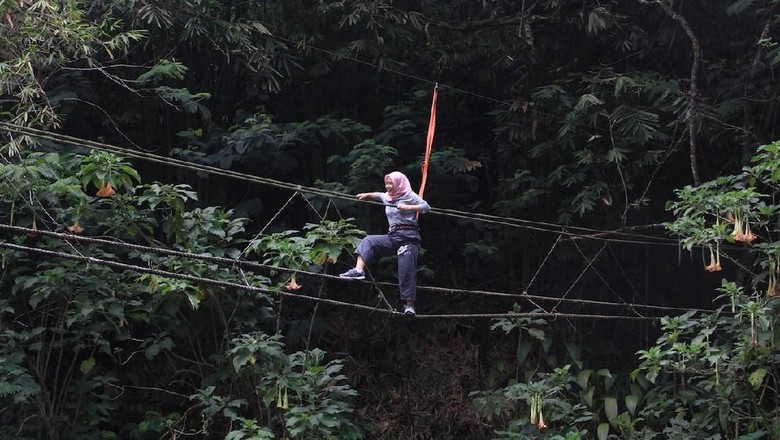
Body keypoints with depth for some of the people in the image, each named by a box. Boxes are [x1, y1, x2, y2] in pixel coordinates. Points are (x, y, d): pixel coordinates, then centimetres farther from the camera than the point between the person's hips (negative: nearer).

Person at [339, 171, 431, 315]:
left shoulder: (409, 195, -1)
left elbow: (427, 207, -9)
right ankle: (359, 270, -34)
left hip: (409, 237, -7)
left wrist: (408, 208, -16)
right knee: (368, 241, -13)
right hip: (392, 237, 7)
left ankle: (409, 305, -13)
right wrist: (366, 195, 30)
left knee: (407, 269, -13)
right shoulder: (388, 197, 20)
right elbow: (378, 195, 43)